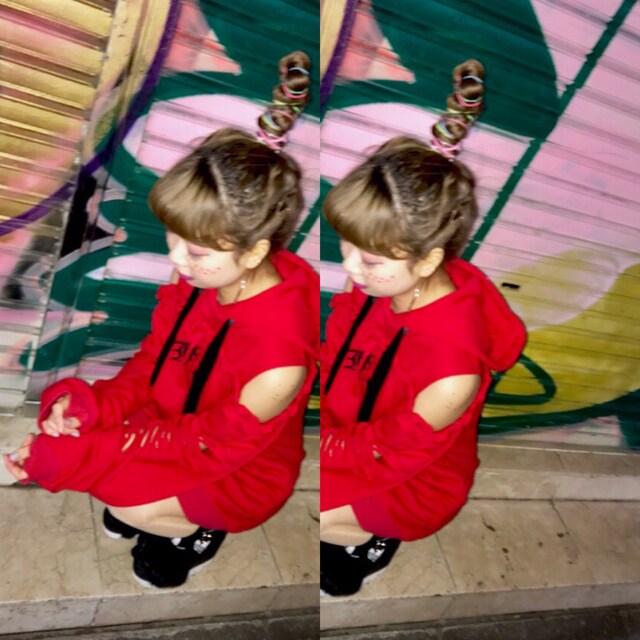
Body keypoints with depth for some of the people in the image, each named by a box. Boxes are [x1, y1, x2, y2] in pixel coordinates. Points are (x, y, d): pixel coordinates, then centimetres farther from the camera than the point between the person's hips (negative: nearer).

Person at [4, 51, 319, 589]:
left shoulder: (278, 355, -36)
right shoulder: (197, 281, -15)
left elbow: (210, 445, -26)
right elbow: (149, 366, -1)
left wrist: (78, 453, -28)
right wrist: (96, 403, -21)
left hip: (240, 472, -6)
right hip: (175, 424, 6)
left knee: (127, 493, -24)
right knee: (61, 415, -7)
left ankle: (193, 529, 8)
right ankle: (145, 498, 14)